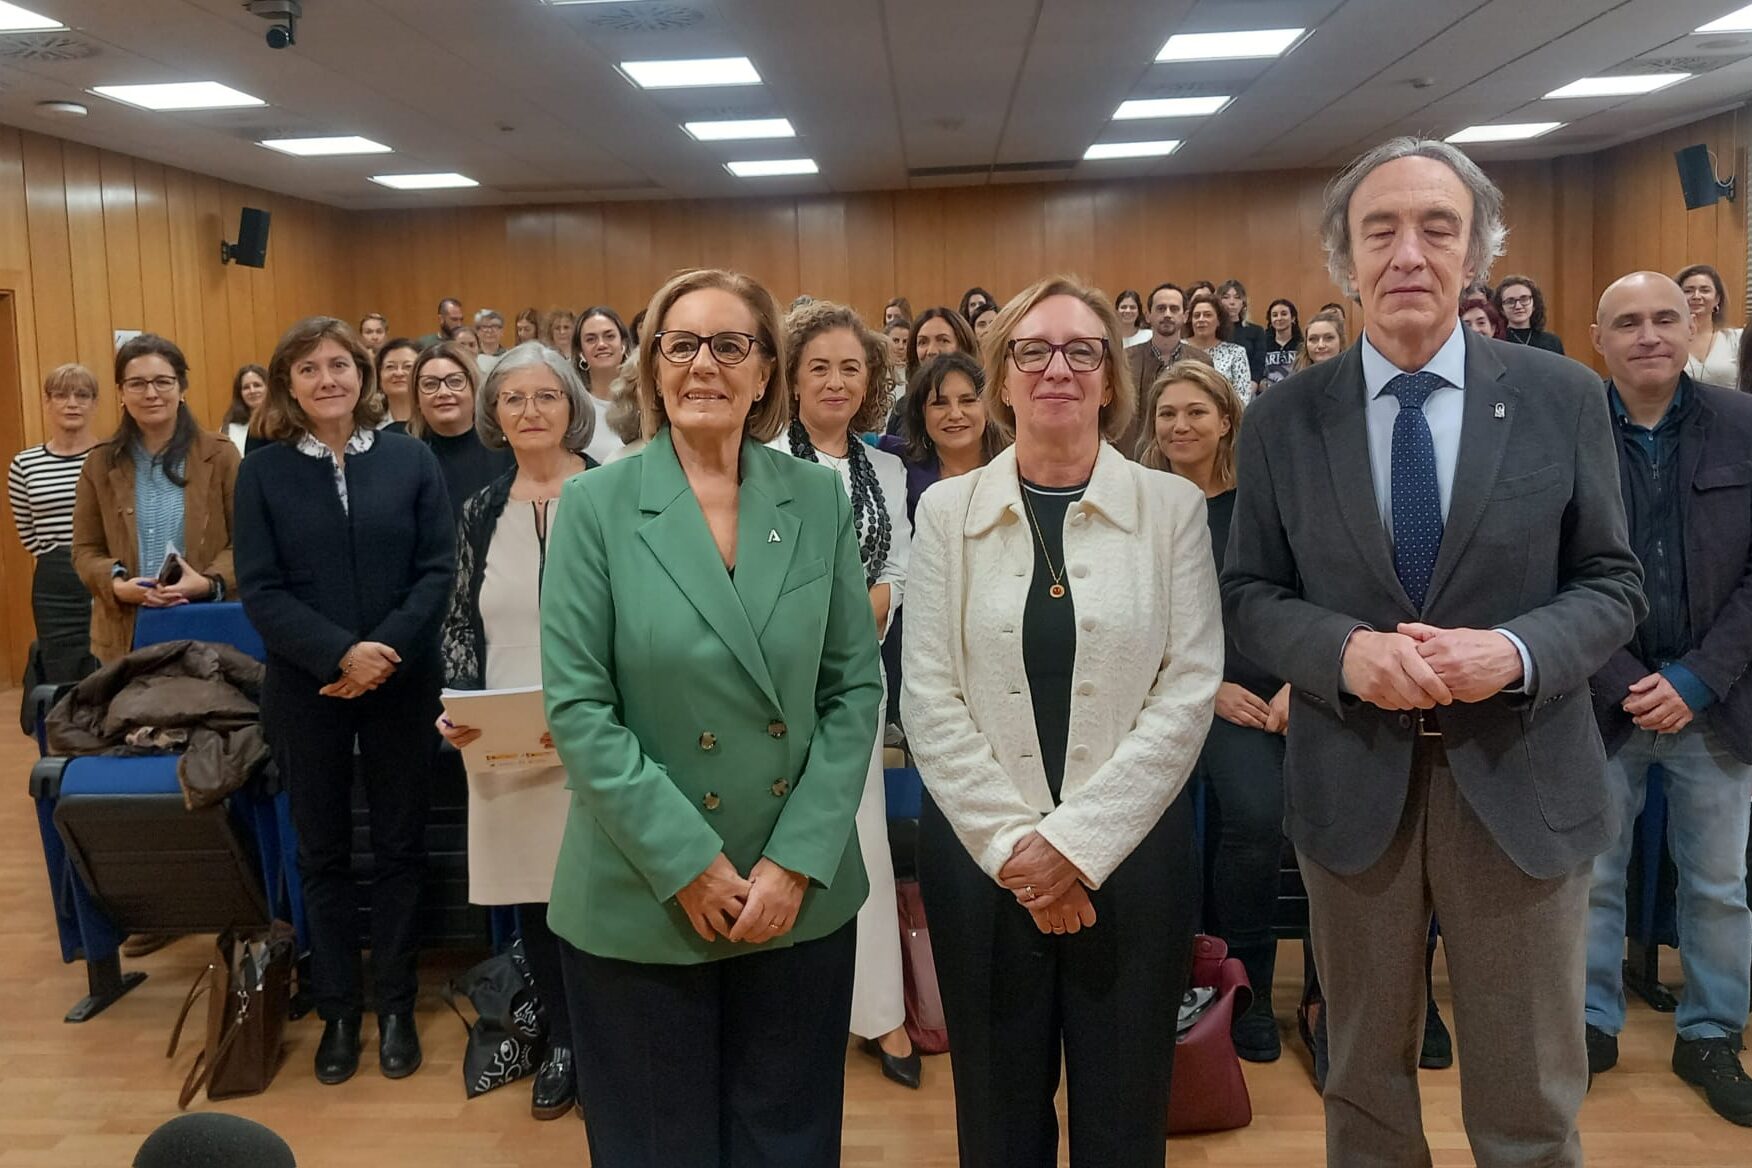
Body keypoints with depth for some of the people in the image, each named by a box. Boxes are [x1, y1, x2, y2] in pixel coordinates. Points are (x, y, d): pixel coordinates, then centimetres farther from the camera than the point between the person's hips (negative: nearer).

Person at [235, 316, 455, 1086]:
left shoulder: (411, 460, 0)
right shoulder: (262, 472, 0)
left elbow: (438, 570, -4)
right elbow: (260, 590, -5)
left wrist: (386, 652, -17)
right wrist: (341, 653, -18)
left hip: (402, 683, 0)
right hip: (307, 690, 0)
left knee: (399, 846, 8)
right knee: (323, 852, 10)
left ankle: (395, 1006, 23)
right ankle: (337, 1010, 24)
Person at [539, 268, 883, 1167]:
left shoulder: (819, 500, 1)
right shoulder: (595, 505, -5)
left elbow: (854, 689, 0)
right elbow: (577, 707, -9)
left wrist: (796, 862, -8)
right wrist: (688, 865, -13)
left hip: (803, 897, 2)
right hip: (641, 904, -2)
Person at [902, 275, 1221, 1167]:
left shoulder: (1173, 506, 0)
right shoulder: (947, 510, 2)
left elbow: (1190, 689, -6)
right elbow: (928, 698, -2)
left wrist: (1076, 840, -12)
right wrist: (1011, 842, -10)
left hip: (1131, 850, 0)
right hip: (980, 853, 1)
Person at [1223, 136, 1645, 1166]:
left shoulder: (1563, 398, -2)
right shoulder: (1284, 420, -1)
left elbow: (1613, 584, 1)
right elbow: (1250, 593, 1)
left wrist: (1518, 653, -19)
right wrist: (1344, 651, -19)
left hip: (1519, 783, 0)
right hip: (1352, 785, 1)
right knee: (1365, 1080, 19)